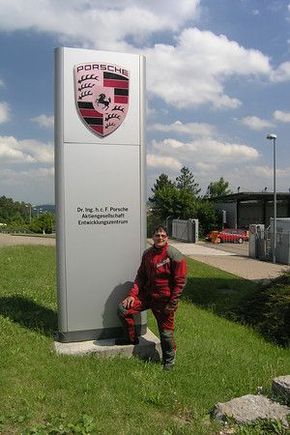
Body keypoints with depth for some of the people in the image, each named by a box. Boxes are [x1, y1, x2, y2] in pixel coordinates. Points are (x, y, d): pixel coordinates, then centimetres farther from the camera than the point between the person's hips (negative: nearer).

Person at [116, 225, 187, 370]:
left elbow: (180, 281, -14)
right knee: (123, 309, -3)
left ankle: (169, 360, 31)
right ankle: (131, 338, 21)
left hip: (164, 299, -5)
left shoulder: (175, 256, -15)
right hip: (147, 294, 6)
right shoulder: (147, 253, 4)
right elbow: (141, 276, 10)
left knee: (166, 332, 3)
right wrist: (132, 294, -1)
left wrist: (171, 304, -15)